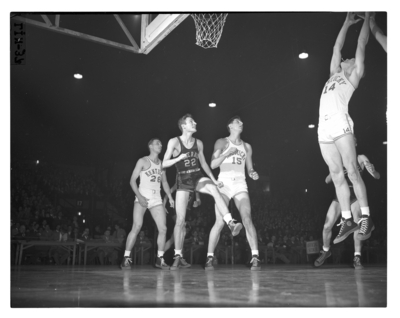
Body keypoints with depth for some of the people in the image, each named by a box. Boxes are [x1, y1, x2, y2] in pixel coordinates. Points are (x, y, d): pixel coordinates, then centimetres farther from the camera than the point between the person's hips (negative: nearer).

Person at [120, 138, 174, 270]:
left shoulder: (161, 163, 16)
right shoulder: (143, 161, 1)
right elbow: (132, 180, -3)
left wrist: (170, 197, 7)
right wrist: (139, 196, -16)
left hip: (156, 199, 5)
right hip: (142, 197, -5)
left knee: (163, 229, -3)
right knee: (137, 227, -15)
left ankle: (159, 259, 9)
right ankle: (126, 258, -6)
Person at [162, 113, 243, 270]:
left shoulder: (198, 143, 5)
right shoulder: (174, 142, -7)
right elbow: (164, 164, -10)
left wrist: (214, 180, 6)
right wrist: (179, 158, -26)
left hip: (198, 177, 3)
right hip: (183, 180, -2)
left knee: (213, 189, -33)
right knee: (180, 220, -4)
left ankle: (231, 223, -40)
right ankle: (177, 256, 8)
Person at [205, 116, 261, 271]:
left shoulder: (247, 146, 18)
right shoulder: (222, 142, 8)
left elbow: (249, 168, 19)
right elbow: (213, 164, 0)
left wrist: (253, 174, -4)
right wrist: (227, 153, -12)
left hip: (240, 184, 3)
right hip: (224, 182, -3)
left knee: (247, 219, -14)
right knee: (220, 222, -12)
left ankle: (255, 257, -15)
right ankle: (210, 258, -3)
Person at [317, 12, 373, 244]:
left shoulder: (353, 77, 14)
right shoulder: (335, 74, 29)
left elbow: (361, 45, 15)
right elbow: (337, 47, 35)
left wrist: (368, 17, 22)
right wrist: (348, 23, 42)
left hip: (341, 125, -6)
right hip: (324, 129, 6)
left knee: (352, 171, -9)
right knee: (337, 175, 3)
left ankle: (366, 217, -5)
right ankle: (348, 220, 6)